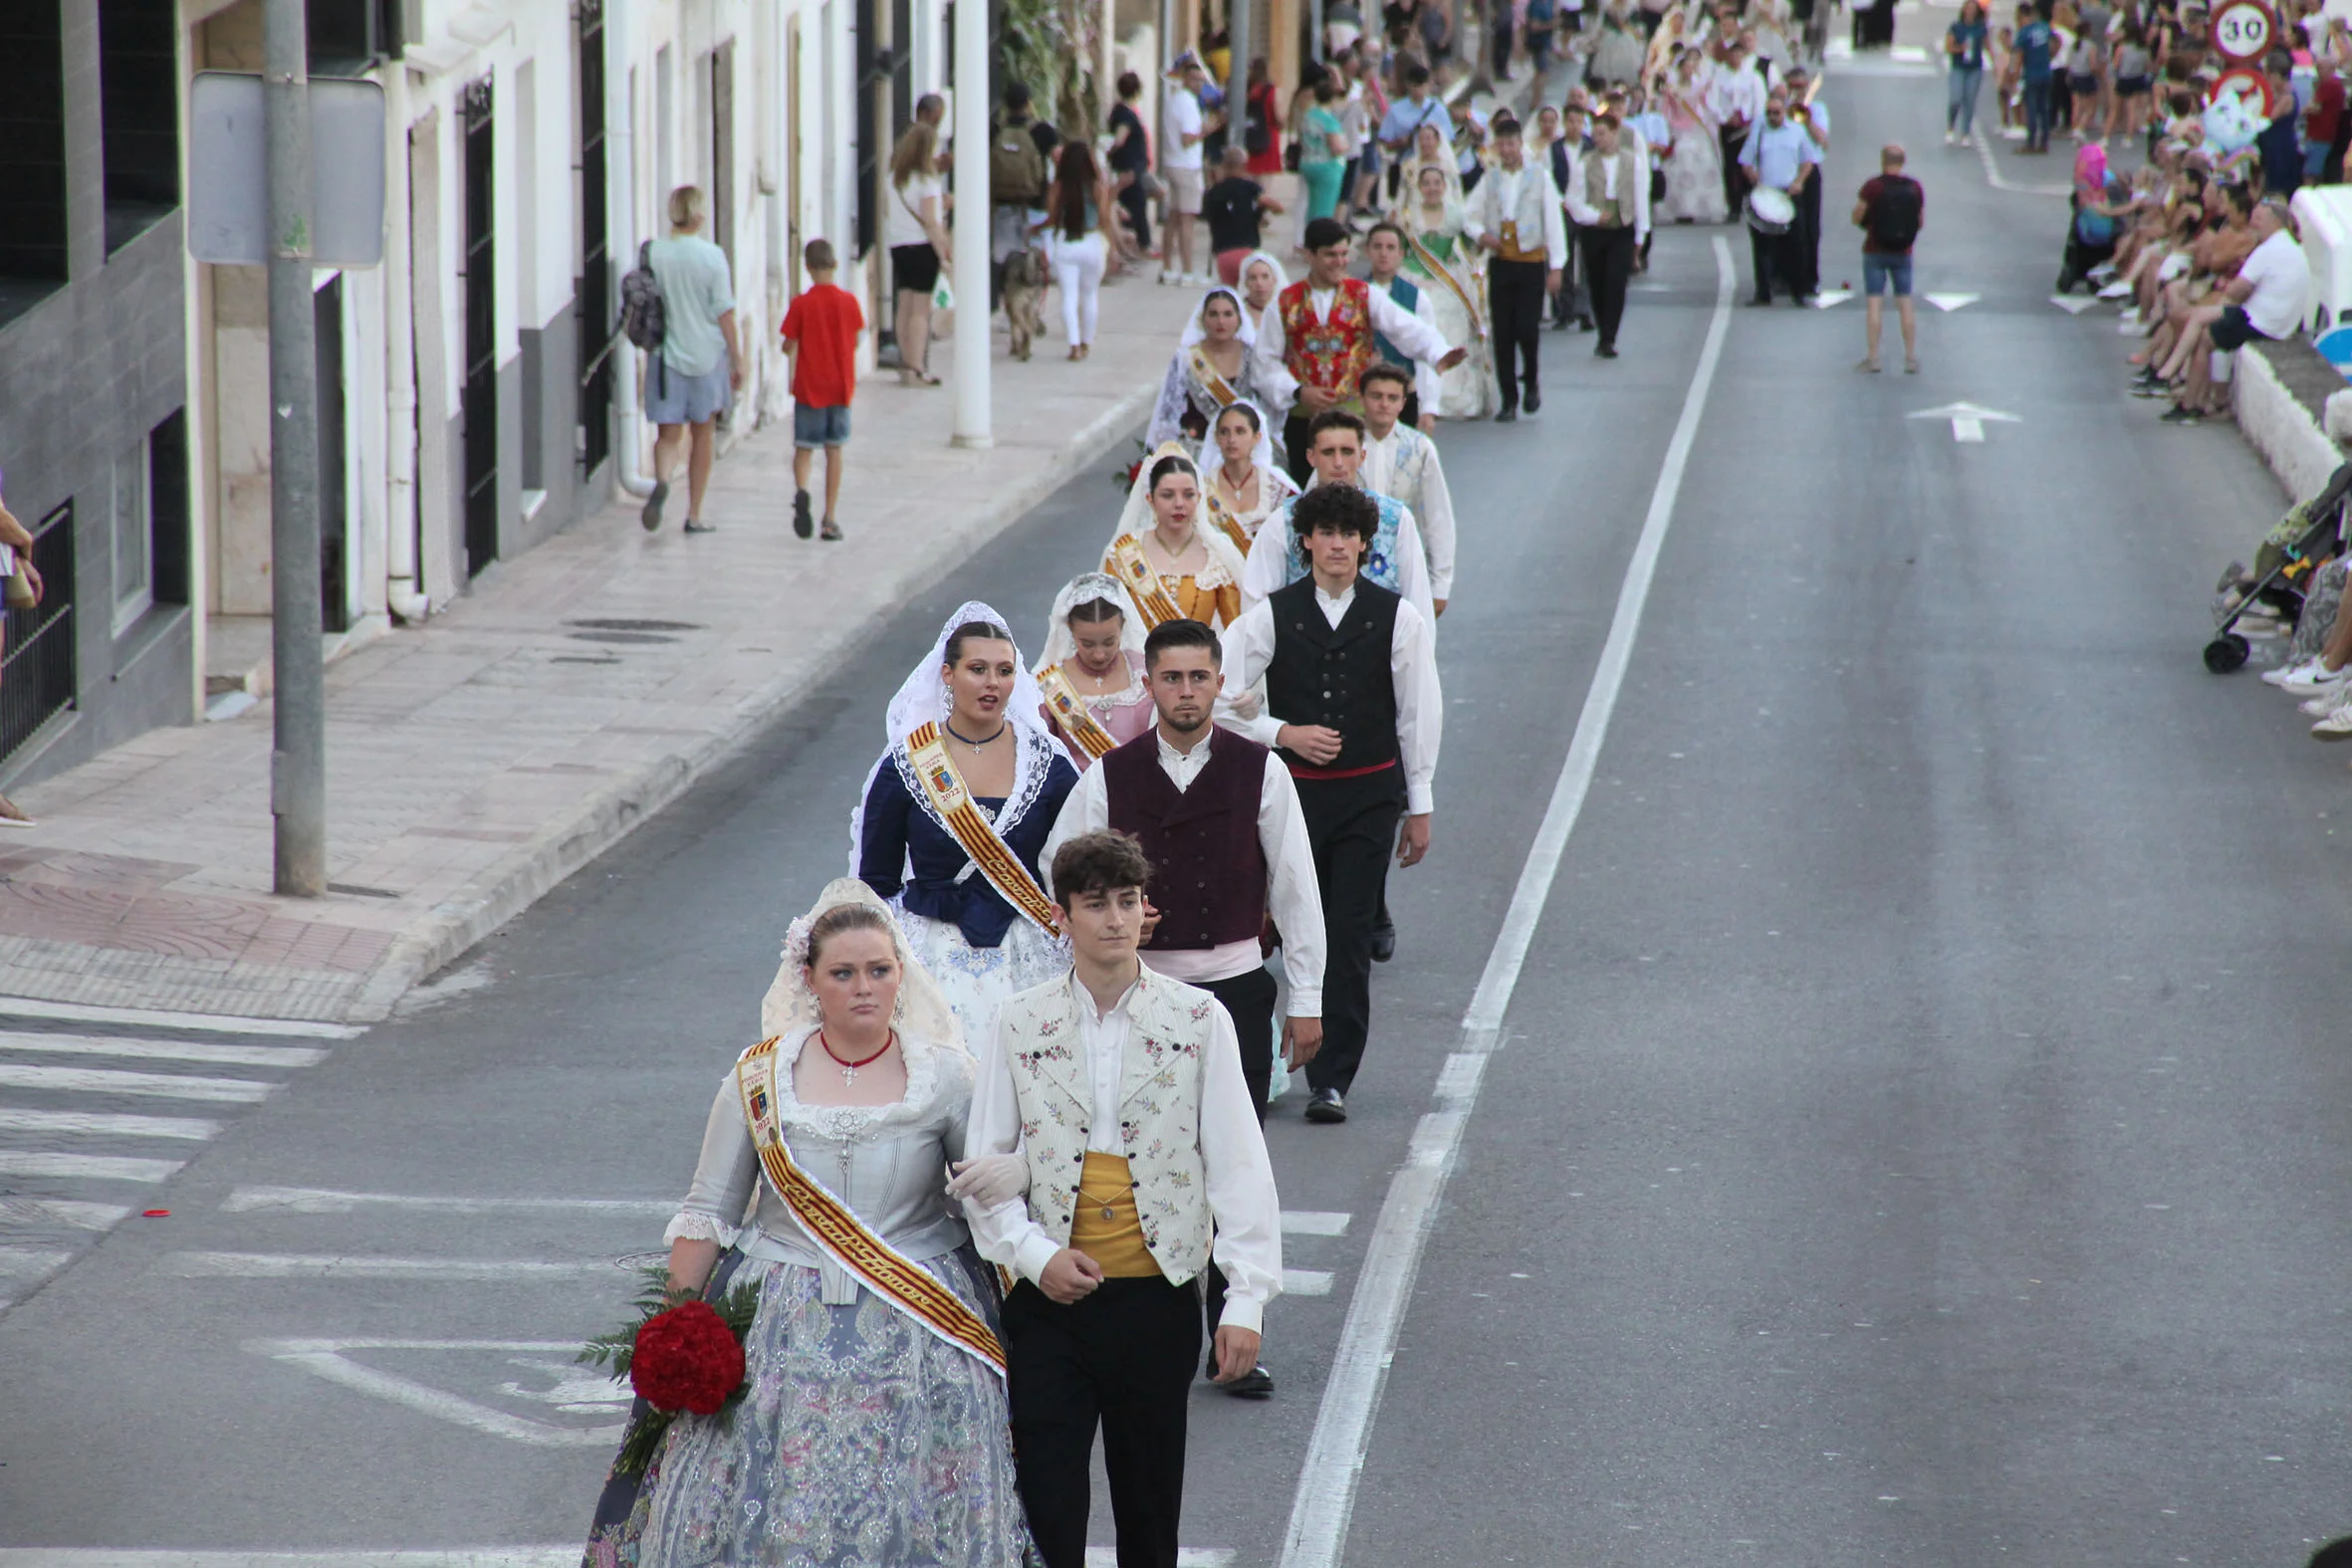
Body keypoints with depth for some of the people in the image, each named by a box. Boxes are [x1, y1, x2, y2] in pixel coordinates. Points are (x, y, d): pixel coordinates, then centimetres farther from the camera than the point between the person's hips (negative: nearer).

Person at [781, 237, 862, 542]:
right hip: (840, 387, 2)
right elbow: (855, 343, 4)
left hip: (809, 388, -2)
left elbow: (789, 347, -8)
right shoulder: (849, 302, -4)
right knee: (835, 449, 10)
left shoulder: (801, 304, -11)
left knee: (804, 448, 7)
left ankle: (801, 490, -24)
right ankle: (830, 520, 9)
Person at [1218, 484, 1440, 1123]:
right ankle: (1322, 1067, 17)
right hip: (1294, 791, 1)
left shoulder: (1398, 619, 1)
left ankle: (1333, 1079, -5)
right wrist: (1285, 734, -11)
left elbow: (1420, 715, 5)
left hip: (1371, 794, -1)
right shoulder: (1271, 616, 0)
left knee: (1349, 935, -6)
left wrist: (1419, 807, 5)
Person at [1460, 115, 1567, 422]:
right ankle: (1509, 400, 7)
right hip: (1500, 263, 3)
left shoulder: (1540, 178, 1)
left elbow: (1553, 222, -1)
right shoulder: (1490, 180, 9)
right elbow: (1469, 215, 15)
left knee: (1527, 327, -13)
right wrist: (1481, 234, -8)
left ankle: (1532, 379, 15)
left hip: (1532, 262, -3)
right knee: (1503, 333, 0)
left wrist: (1556, 267, -5)